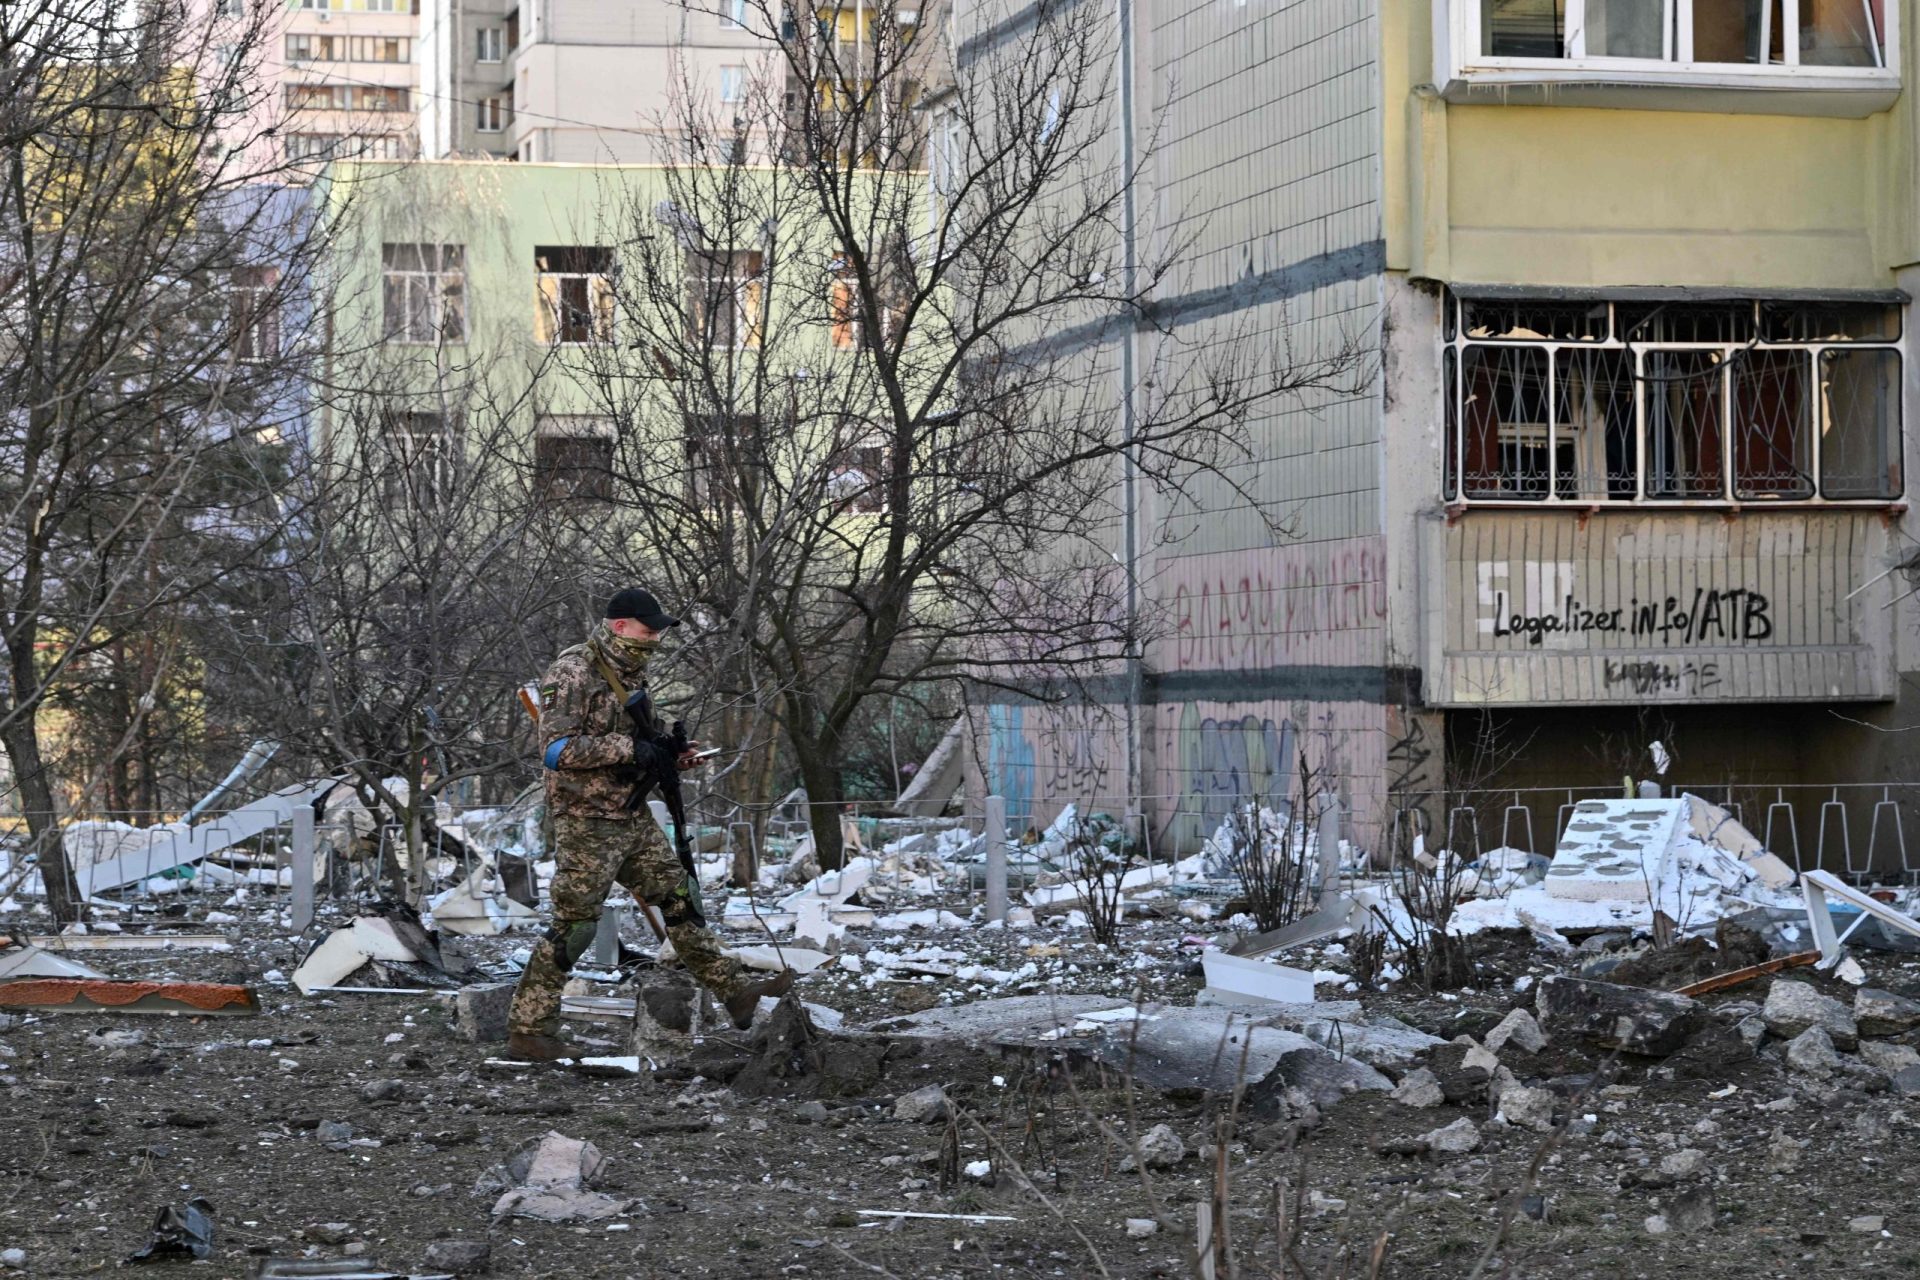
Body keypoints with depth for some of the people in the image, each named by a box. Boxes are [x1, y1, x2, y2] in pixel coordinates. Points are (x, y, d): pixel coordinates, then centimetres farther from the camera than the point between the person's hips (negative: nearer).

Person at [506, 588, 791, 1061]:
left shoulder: (632, 675, 12)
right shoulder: (571, 674, -16)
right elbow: (557, 749, -24)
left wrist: (672, 754, 4)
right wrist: (628, 748, -26)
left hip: (634, 818, 9)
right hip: (586, 822, -8)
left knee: (679, 897, 10)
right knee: (573, 925, -5)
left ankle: (734, 991, 16)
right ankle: (527, 1031, 2)